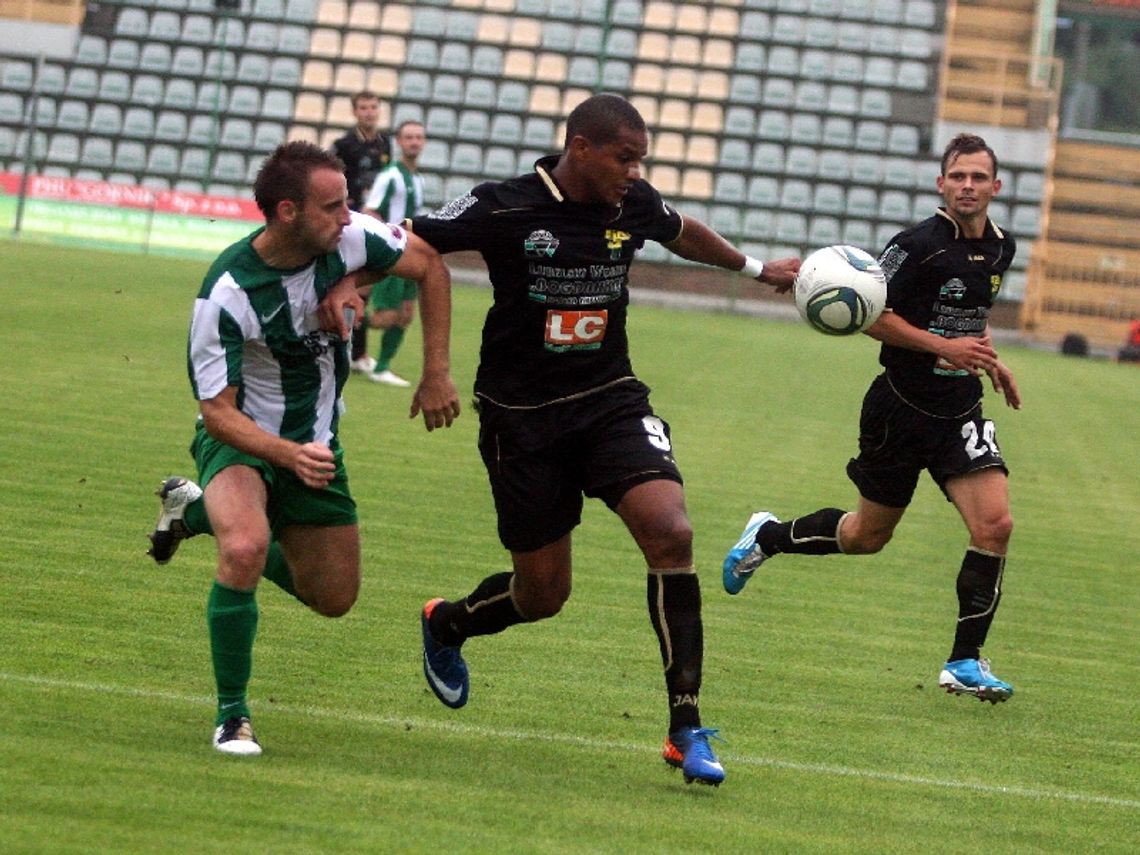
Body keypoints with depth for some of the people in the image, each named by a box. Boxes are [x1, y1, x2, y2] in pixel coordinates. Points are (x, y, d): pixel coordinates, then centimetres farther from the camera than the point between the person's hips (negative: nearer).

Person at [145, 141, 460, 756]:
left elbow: (429, 266, 0)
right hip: (241, 438, -5)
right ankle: (231, 717, -17)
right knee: (245, 550, -35)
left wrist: (436, 374, -2)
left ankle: (199, 510, 31)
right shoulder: (226, 293, -29)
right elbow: (217, 410, -24)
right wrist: (288, 455, -40)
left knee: (334, 598, 13)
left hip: (314, 438, 5)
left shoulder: (349, 237, -19)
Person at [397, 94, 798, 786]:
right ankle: (446, 624, 39)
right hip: (522, 416, -3)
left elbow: (684, 233, 23)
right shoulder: (504, 209, -15)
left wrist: (756, 268, 34)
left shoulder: (635, 205, -1)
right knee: (542, 593, 2)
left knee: (671, 532, -21)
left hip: (612, 401, 3)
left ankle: (687, 728, -16)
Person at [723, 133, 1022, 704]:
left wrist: (989, 360, 13)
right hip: (901, 408, -5)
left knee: (994, 524, -13)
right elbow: (865, 312, -18)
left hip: (960, 411, 5)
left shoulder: (1000, 249, 6)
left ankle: (965, 662, -2)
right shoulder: (919, 244, -17)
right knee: (868, 534, 9)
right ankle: (768, 536, 38)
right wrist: (943, 346, -22)